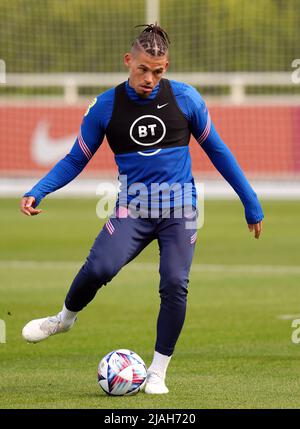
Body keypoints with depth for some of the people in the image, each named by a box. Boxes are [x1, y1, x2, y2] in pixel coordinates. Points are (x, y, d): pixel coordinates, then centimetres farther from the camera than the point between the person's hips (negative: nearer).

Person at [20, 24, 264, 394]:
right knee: (99, 268, -25)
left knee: (175, 285, -16)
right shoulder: (106, 107, -2)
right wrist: (35, 193, -10)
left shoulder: (185, 98, -2)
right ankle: (64, 318, 6)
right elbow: (75, 160, 6)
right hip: (132, 208, 0)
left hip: (179, 210, 0)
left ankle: (157, 373, 3)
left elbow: (217, 150, 9)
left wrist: (251, 203, 11)